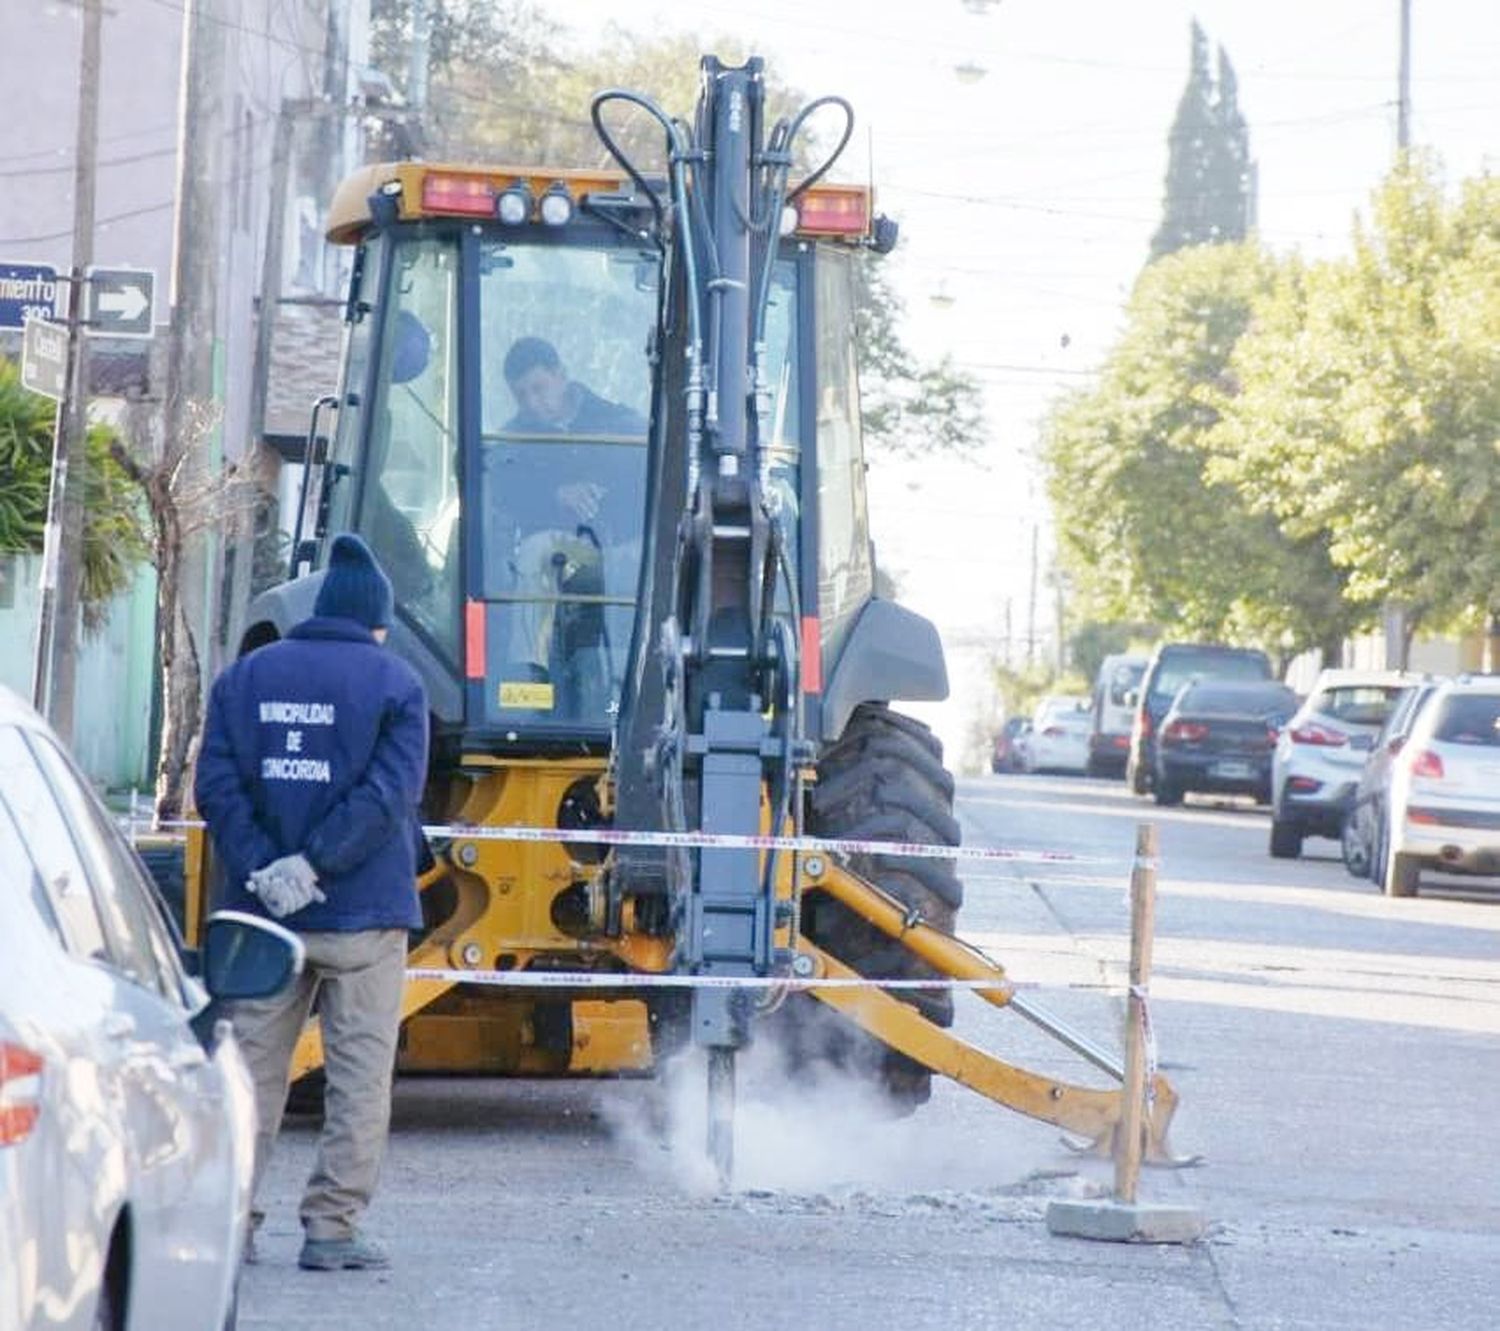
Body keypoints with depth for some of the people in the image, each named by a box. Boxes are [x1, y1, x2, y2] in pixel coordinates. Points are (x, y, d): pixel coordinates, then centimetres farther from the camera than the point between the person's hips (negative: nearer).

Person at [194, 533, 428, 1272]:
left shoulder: (246, 676, 9)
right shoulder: (393, 683, -1)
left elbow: (216, 786, -2)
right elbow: (390, 791, -14)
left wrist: (260, 868, -10)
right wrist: (315, 864, -16)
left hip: (262, 909, 3)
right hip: (362, 912, -3)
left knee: (251, 1067, 8)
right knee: (359, 1073, 2)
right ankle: (331, 1228, -1)